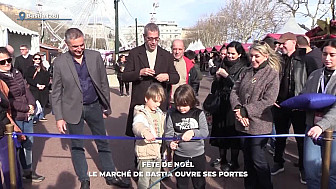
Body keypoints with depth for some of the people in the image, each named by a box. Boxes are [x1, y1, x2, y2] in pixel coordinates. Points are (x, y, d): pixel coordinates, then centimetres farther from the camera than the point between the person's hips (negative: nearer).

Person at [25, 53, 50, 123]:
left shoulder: (44, 69, 16)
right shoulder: (30, 68, 6)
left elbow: (48, 78, 9)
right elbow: (28, 79, -4)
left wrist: (44, 85, -8)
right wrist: (37, 85, -13)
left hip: (44, 88, 3)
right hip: (34, 89, -3)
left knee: (43, 103, 4)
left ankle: (41, 116, 17)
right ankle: (35, 118, 1)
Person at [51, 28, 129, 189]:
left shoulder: (95, 56, -3)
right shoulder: (59, 62, -7)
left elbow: (103, 83, 4)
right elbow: (56, 93, -3)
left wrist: (106, 106, 5)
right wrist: (59, 117, -5)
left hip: (94, 106, 2)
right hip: (73, 109, -1)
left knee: (103, 143, 12)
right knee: (77, 146, 10)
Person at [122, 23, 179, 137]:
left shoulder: (167, 56, 9)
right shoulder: (134, 53, 5)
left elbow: (176, 78, 11)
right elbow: (125, 77, 2)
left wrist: (167, 77, -11)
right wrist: (140, 73, -16)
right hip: (140, 102, -1)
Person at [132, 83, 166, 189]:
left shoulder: (160, 114, 6)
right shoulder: (141, 115, -19)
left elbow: (163, 131, 20)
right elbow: (137, 126, -42)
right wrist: (145, 132, -61)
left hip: (157, 152, 7)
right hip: (145, 153, -7)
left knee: (156, 180, 21)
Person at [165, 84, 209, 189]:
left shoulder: (199, 113, -7)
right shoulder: (172, 114, -7)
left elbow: (205, 132, -11)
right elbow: (168, 133, -6)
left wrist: (193, 132, -29)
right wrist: (170, 142, -26)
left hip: (198, 154, 0)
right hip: (180, 155, 0)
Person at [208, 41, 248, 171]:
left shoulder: (243, 68, -5)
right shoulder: (222, 64, 10)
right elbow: (215, 86, 16)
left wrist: (226, 76, -17)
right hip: (220, 103, 5)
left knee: (233, 133, 3)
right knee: (220, 131, 12)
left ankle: (234, 162, 18)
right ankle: (222, 158, 30)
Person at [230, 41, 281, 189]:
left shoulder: (272, 74, -7)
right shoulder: (246, 72, 9)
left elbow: (268, 101, -15)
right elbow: (234, 91, 5)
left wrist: (245, 110, -17)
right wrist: (237, 108, -13)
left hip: (259, 124, -5)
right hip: (242, 123, 6)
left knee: (258, 159, 3)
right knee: (247, 158, 16)